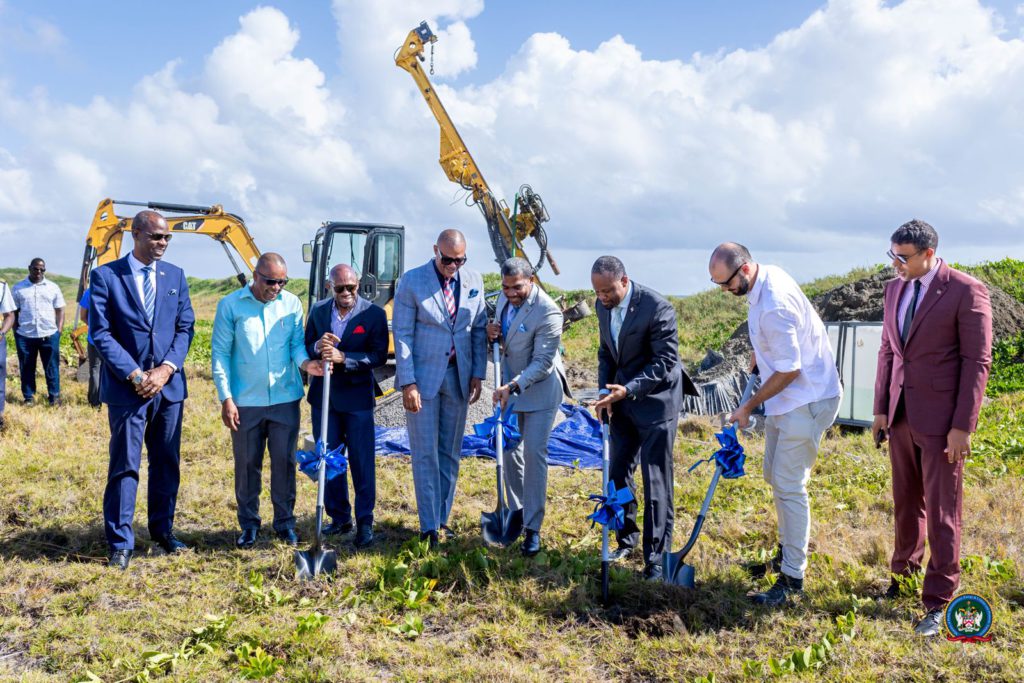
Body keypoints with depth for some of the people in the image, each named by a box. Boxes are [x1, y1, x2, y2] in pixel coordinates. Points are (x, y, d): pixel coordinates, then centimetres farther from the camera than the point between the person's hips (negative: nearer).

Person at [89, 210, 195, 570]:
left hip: (169, 385, 4)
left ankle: (163, 529, 26)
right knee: (124, 466, 1)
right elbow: (101, 333, -8)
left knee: (167, 462, 12)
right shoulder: (106, 275, -4)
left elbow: (185, 327, 5)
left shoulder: (175, 276, 7)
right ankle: (121, 544, 11)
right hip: (127, 386, -4)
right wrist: (135, 375, -14)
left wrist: (167, 368, -10)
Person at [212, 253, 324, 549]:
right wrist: (226, 398, -7)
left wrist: (305, 362, -20)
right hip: (245, 401, -1)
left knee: (284, 462, 7)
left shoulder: (292, 303, 3)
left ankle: (285, 521, 21)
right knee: (247, 464, 9)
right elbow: (220, 353, -2)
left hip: (285, 398, 2)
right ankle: (249, 524, 24)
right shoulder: (230, 305, -3)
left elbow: (296, 342, 3)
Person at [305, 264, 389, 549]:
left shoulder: (374, 313, -8)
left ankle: (365, 522, 14)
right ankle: (339, 517, 26)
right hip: (323, 397, 4)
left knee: (362, 462, 3)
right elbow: (305, 348, 4)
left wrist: (343, 358, -26)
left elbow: (379, 355, -15)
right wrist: (317, 348, -19)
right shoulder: (318, 310, 3)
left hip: (357, 398, -4)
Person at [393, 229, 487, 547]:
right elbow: (402, 335, -9)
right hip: (423, 376, -4)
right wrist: (408, 383, -14)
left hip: (459, 377, 4)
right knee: (425, 454, 0)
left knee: (451, 452, 11)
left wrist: (477, 374, 3)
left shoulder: (474, 281, 3)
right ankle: (428, 526, 8)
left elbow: (480, 329, 9)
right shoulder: (412, 281, -9)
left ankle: (442, 518, 23)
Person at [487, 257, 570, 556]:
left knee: (534, 453, -9)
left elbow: (542, 362, -22)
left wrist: (513, 386, -32)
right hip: (510, 386, 7)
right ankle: (516, 513, 28)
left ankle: (532, 528, -2)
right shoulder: (504, 299, 0)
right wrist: (492, 334, -6)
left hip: (539, 390, -7)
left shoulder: (547, 312, -23)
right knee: (511, 453, 12)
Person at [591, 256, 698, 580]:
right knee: (617, 473, 13)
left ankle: (656, 556, 9)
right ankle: (626, 539, 32)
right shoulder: (603, 305, 0)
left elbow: (666, 361, -21)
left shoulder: (656, 307, -22)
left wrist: (629, 389, -29)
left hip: (656, 399, -7)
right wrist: (605, 393, 1)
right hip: (623, 398, 7)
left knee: (656, 480, -2)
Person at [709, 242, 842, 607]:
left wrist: (749, 406, -15)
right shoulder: (767, 275, 1)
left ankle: (792, 577, 3)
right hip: (787, 396, 10)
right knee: (774, 474, 19)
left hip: (807, 399, -10)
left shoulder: (774, 306, -29)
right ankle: (789, 547, 37)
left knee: (789, 485, -7)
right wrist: (761, 353, 17)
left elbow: (789, 371, -25)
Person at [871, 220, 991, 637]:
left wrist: (963, 426, -15)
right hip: (901, 414, 6)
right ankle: (904, 571, 35)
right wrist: (881, 409, 9)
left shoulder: (966, 291, -12)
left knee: (942, 511, 2)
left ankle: (937, 604, 12)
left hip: (942, 419, -6)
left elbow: (977, 361, -12)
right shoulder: (895, 289, 7)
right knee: (906, 502, 18)